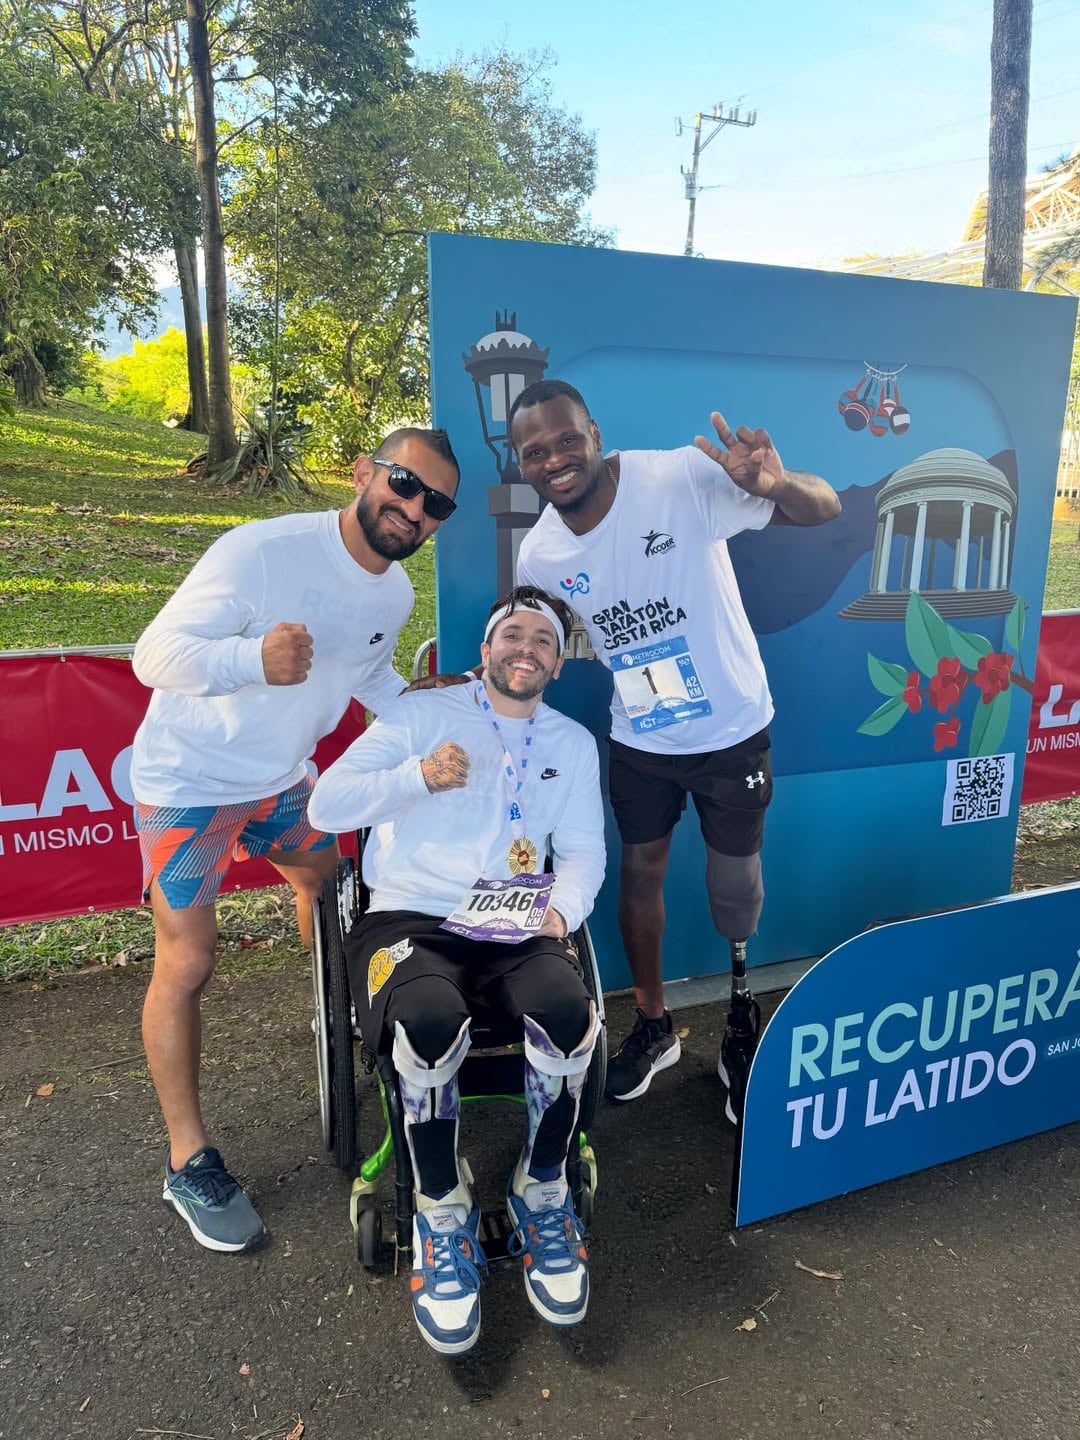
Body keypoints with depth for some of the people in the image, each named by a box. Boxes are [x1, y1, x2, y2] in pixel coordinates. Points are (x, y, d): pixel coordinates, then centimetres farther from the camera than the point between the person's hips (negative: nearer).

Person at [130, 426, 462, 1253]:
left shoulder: (396, 592, -5)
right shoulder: (261, 552, -29)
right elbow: (156, 653, -29)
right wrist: (253, 658, -48)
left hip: (282, 776, 7)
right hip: (191, 779, -7)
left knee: (330, 884, 23)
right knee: (188, 962, -4)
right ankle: (189, 1163, 12)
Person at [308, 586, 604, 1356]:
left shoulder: (574, 742, 18)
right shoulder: (424, 713, 7)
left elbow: (584, 850, 10)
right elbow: (327, 806, -1)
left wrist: (564, 908, -13)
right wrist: (418, 774, -17)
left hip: (515, 930, 2)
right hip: (410, 918, -2)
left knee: (568, 1014, -31)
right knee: (431, 1024, -35)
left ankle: (542, 1194, -1)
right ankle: (443, 1213, -6)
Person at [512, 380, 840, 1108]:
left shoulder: (681, 477, -22)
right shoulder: (538, 555, -8)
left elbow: (825, 509, -21)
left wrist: (776, 484, -44)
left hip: (731, 730, -3)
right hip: (638, 742, 4)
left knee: (735, 890, 10)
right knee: (639, 874, 15)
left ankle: (745, 1008, 42)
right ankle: (654, 1025, 40)